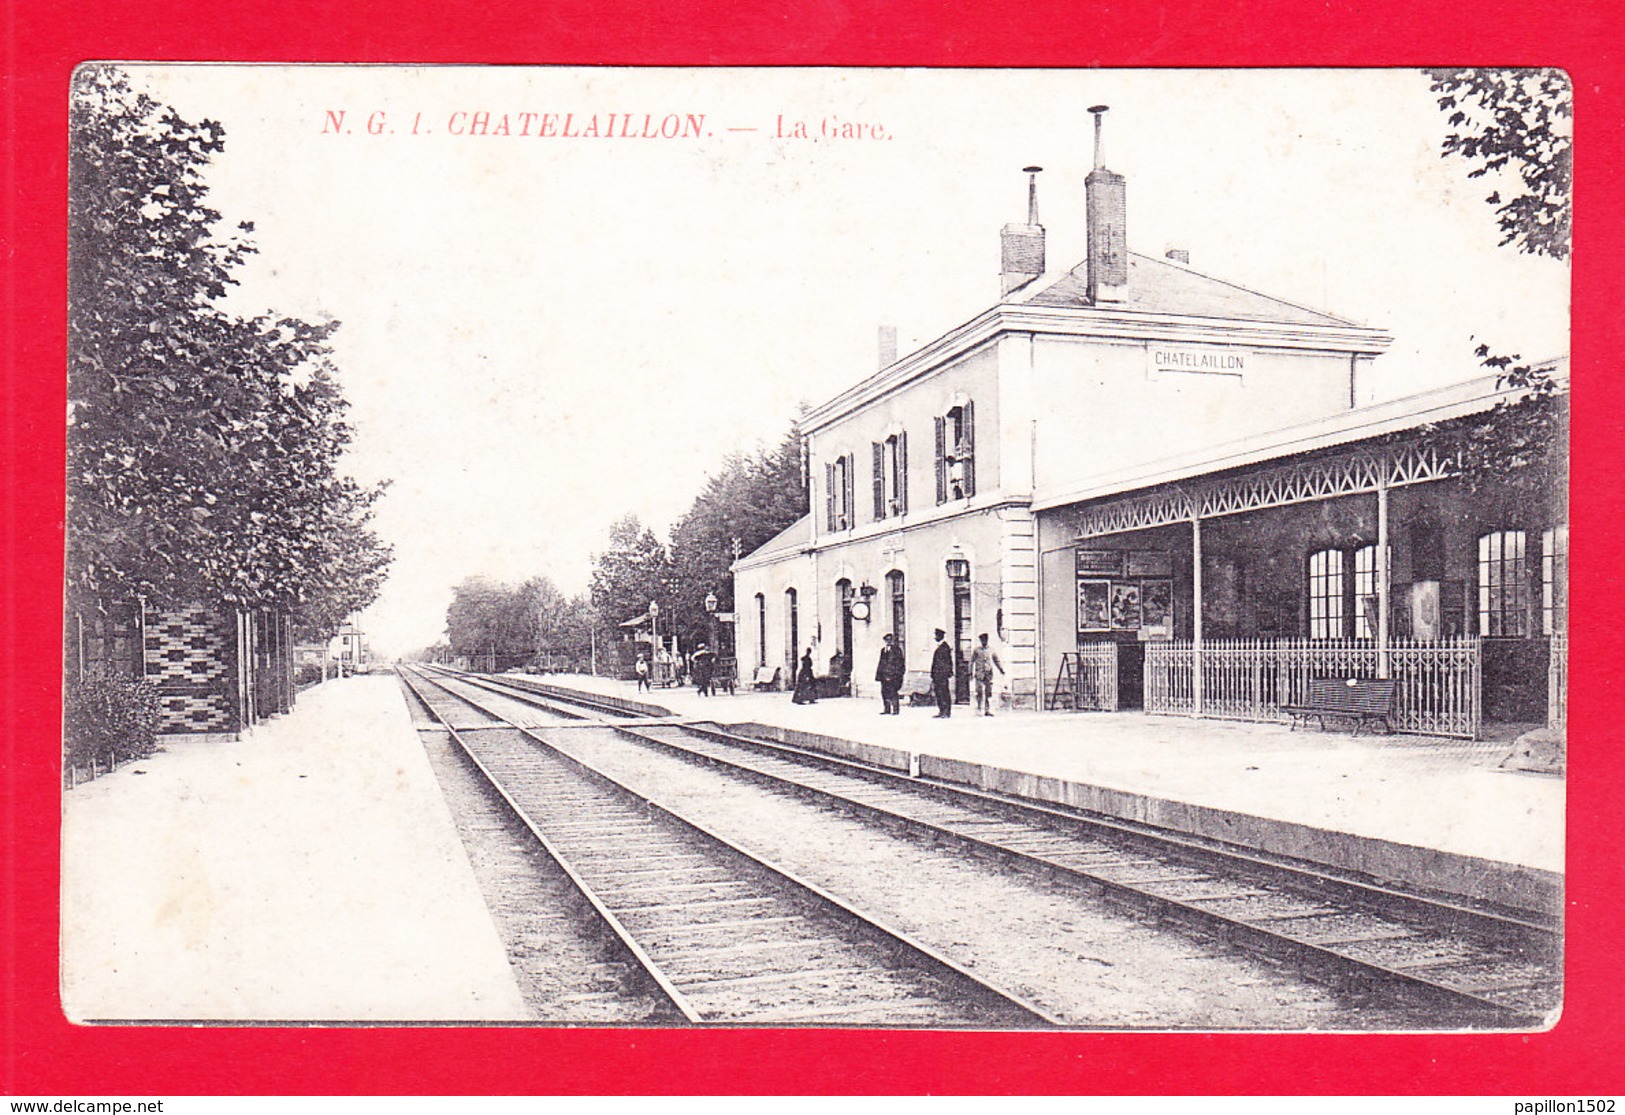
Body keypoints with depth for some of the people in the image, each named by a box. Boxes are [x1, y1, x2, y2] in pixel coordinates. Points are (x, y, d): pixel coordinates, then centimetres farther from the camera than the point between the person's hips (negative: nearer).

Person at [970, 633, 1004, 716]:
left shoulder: (992, 650, 12)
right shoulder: (976, 650, 8)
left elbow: (997, 661, 16)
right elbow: (972, 662, 10)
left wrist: (1001, 669, 2)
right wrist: (971, 673, 4)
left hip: (989, 675, 2)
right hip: (979, 674, -2)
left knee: (989, 693, -1)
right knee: (980, 692, -10)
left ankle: (988, 710, 1)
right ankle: (979, 710, -6)